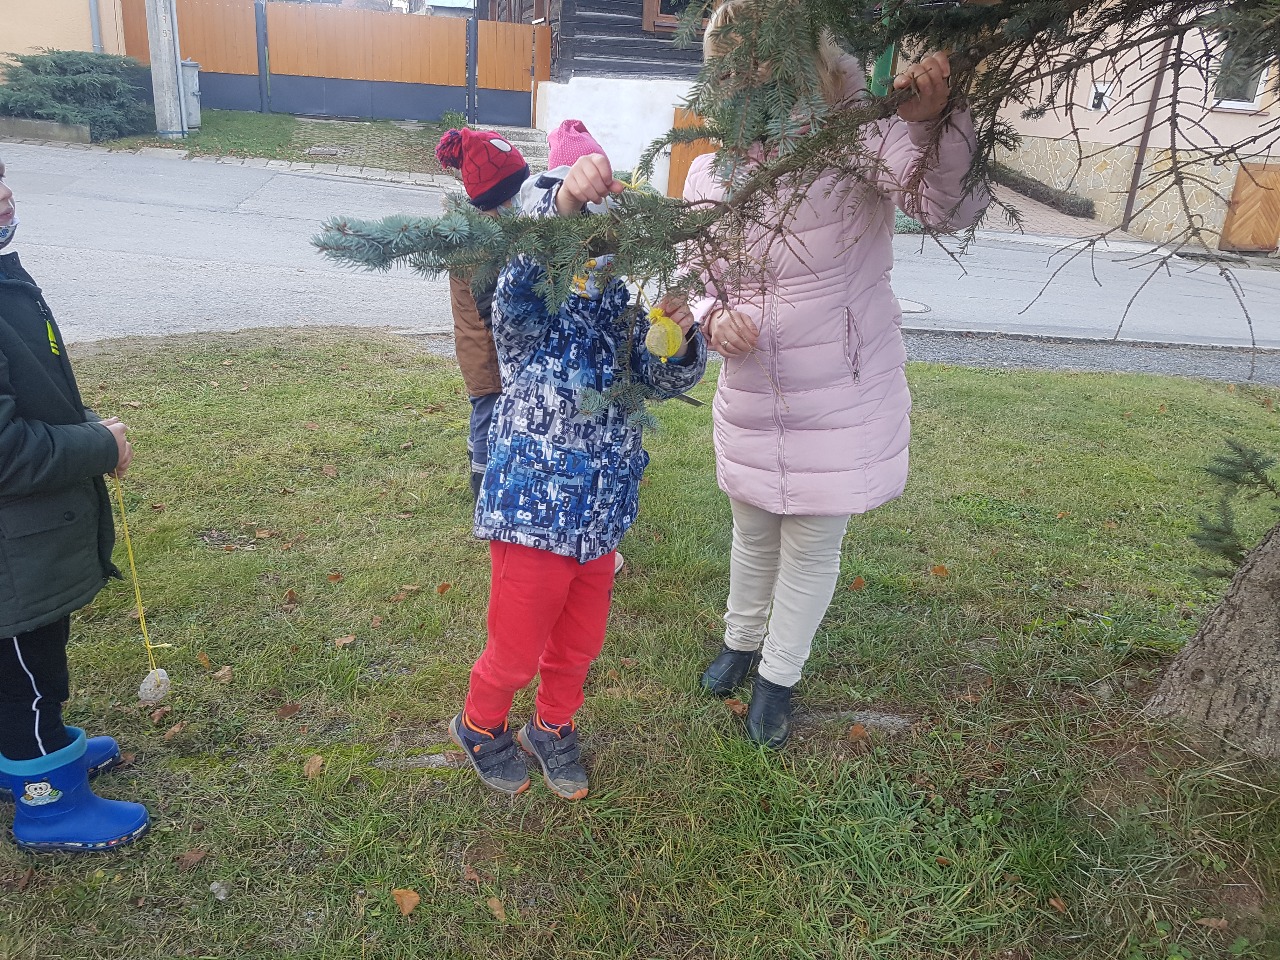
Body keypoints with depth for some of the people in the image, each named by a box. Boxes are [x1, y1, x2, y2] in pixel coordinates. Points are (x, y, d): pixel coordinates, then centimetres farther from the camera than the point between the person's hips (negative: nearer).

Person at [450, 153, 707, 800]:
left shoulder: (624, 316, 5)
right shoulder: (531, 307, -13)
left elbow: (662, 381, -2)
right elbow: (527, 267, -34)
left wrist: (680, 342, -24)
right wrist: (564, 200, -53)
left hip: (601, 517, 6)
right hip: (533, 511, -6)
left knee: (580, 643, 21)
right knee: (518, 648, 11)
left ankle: (552, 729, 48)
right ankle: (480, 728, 41)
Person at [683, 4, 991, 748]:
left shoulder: (859, 138, -17)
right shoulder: (710, 175, -3)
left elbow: (953, 207, -30)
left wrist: (931, 121, -48)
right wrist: (714, 318, -16)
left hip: (844, 407, -3)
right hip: (749, 407, 4)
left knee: (813, 549, 12)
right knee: (753, 535, 23)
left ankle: (779, 677, 37)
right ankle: (742, 640, 50)